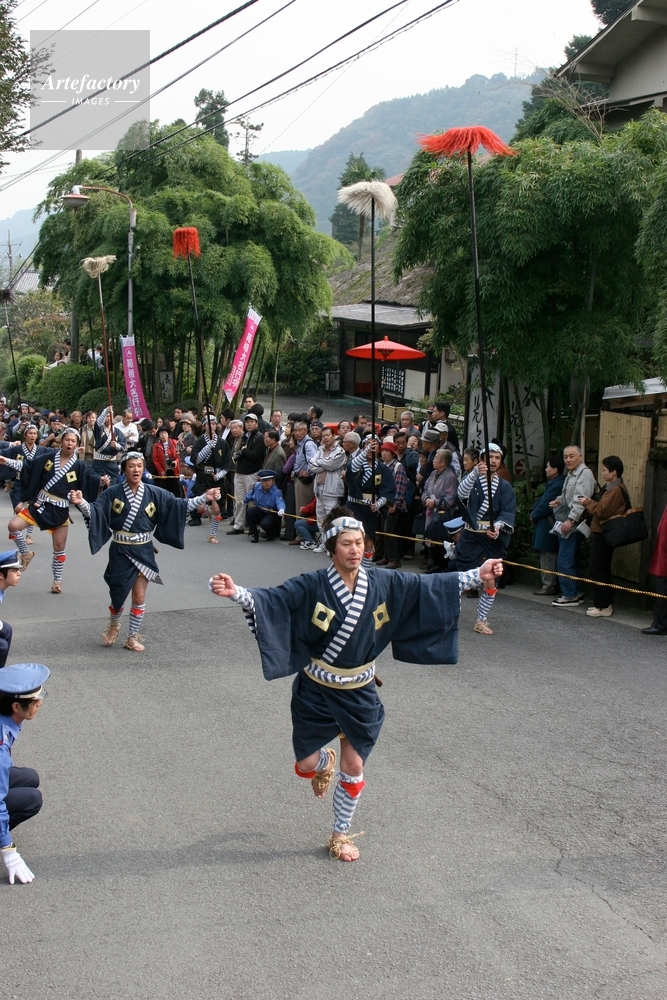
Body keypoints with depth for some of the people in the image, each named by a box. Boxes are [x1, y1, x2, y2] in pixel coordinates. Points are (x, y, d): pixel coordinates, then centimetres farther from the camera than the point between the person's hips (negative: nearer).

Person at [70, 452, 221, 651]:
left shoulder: (154, 493, -2)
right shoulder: (113, 493, -7)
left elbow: (178, 506, 0)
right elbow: (94, 510, -14)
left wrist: (205, 498, -9)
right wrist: (81, 502, -35)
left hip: (144, 552, 1)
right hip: (120, 551, -1)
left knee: (139, 596, 4)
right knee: (118, 595, 7)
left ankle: (132, 638, 20)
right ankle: (113, 625, 39)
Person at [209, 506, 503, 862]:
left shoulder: (384, 585, -10)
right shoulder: (312, 586, -18)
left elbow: (432, 587, -5)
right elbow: (270, 600, -28)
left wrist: (478, 576, -12)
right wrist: (235, 592, -47)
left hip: (359, 693, 2)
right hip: (315, 690, -2)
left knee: (354, 769, 8)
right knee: (305, 766, 7)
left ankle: (341, 834, 32)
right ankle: (325, 762, 47)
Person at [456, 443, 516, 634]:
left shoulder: (505, 487, 7)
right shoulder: (471, 479, 1)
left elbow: (508, 512, -4)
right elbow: (462, 493, -21)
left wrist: (498, 526, -25)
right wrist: (475, 472, -38)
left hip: (494, 538, 3)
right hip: (471, 536, -2)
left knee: (490, 581, 6)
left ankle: (482, 621, 19)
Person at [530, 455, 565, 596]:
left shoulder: (557, 485, -20)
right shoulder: (554, 483, 14)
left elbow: (546, 505, -21)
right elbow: (542, 500, 17)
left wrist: (534, 516, -7)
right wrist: (533, 511, 3)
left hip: (548, 526, -11)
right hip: (546, 525, 11)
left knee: (547, 557, -5)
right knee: (549, 557, 14)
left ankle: (549, 585, 0)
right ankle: (551, 584, 20)